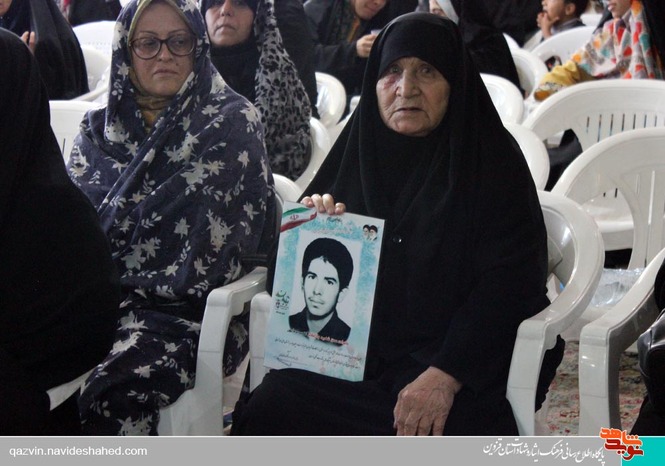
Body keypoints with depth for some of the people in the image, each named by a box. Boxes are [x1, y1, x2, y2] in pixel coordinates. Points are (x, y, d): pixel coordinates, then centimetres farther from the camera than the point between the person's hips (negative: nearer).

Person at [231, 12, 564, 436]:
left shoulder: (494, 159, 0)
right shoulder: (357, 147, 12)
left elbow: (509, 282, -10)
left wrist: (446, 374, -22)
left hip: (461, 358, -3)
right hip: (355, 350, 4)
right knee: (269, 408, -22)